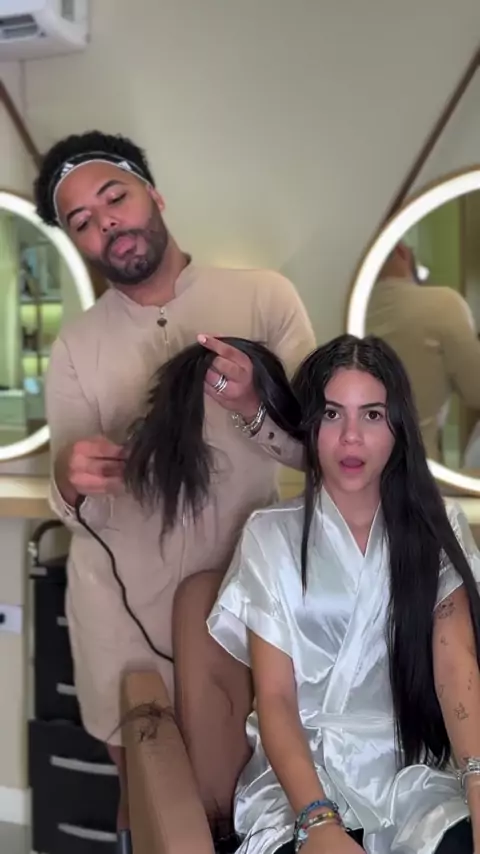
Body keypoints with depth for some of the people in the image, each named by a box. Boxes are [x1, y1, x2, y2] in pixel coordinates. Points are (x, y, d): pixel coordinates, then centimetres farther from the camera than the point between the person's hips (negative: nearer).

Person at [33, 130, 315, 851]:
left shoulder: (265, 298, -7)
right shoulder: (75, 346, -2)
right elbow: (78, 512, -2)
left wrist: (251, 406, -29)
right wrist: (69, 481, -26)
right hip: (122, 603, 2)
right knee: (144, 796, 21)